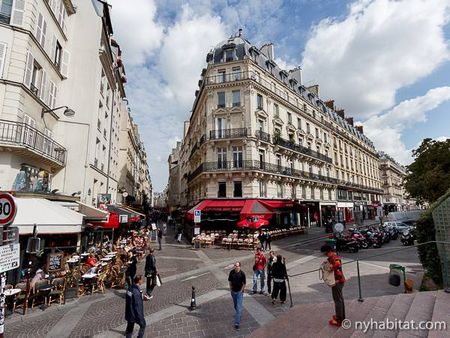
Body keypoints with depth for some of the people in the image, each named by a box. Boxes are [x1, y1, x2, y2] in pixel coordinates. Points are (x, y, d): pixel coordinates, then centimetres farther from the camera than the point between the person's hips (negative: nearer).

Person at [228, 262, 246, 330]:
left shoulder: (242, 273, -18)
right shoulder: (231, 272, -10)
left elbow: (244, 283, -9)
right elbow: (230, 281, 5)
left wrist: (241, 290, -8)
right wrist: (231, 288, 3)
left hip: (239, 292, -4)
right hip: (233, 291, 4)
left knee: (238, 307, -5)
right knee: (235, 305, 22)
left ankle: (237, 323, -1)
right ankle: (238, 315, 49)